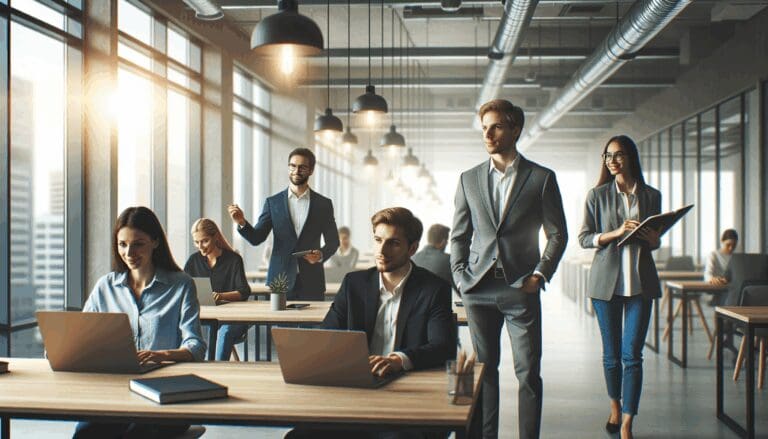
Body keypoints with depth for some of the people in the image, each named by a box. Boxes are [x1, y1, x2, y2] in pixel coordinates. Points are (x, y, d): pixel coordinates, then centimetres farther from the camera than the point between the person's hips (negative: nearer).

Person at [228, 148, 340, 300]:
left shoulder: (323, 204, 6)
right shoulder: (273, 202, 6)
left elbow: (333, 241, 10)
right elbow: (256, 238, 2)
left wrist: (321, 255, -10)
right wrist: (242, 223, -17)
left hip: (312, 282, 0)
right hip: (280, 281, 0)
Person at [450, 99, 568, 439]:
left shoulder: (541, 178, 3)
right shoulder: (469, 179, 10)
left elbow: (557, 234, 5)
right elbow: (459, 235, 13)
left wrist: (540, 274, -6)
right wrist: (460, 277, 3)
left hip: (521, 288, -2)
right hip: (479, 288, 2)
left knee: (528, 373, -1)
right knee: (484, 368, 8)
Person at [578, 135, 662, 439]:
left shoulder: (651, 195, 8)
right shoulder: (597, 195, 3)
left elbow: (655, 240, 16)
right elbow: (584, 238, 0)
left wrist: (653, 239, -7)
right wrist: (615, 233, -16)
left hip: (640, 281, 0)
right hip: (606, 279, 0)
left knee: (632, 354, -5)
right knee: (612, 353, 9)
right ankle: (615, 405, 32)